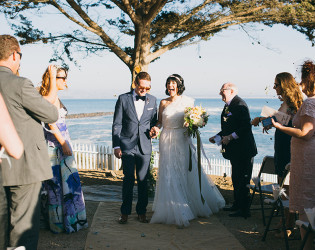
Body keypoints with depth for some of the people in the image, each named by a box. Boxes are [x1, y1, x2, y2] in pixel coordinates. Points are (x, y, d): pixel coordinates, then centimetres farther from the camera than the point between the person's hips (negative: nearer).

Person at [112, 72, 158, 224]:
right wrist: (116, 146, -5)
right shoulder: (123, 99, 0)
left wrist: (153, 130, -5)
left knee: (143, 180, 6)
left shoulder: (152, 100, 8)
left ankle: (141, 212, 18)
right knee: (128, 179, 0)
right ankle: (125, 212, 13)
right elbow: (117, 124, 0)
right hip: (127, 146, -2)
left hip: (145, 147, 2)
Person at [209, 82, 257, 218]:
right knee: (236, 178, 19)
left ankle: (244, 210, 6)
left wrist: (230, 137, -23)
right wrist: (217, 136, 9)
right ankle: (237, 205, 31)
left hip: (243, 150, -10)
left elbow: (246, 127, -23)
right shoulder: (228, 106, 14)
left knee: (242, 181, -3)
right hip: (235, 151, 10)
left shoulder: (240, 104, -16)